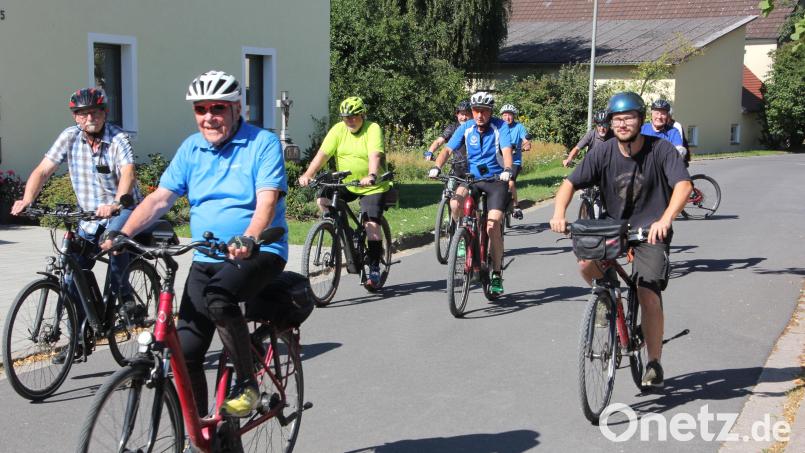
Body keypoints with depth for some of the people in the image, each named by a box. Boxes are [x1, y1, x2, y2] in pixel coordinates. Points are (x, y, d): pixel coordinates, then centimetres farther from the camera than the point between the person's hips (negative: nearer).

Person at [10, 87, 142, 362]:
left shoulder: (117, 139, -15)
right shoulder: (70, 137, -4)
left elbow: (128, 173, -31)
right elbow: (43, 171, -8)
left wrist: (115, 203, -50)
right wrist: (26, 200, -26)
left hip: (122, 210, -4)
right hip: (89, 216, 4)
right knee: (73, 277, -2)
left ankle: (123, 294, -14)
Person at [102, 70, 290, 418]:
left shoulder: (263, 143, -5)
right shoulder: (191, 149, 10)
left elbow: (267, 200, -18)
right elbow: (160, 198, 4)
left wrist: (249, 238, -37)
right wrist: (124, 233, -12)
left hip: (259, 254, -5)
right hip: (205, 260, 5)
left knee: (219, 295, -36)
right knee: (186, 352, -2)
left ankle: (247, 385, -16)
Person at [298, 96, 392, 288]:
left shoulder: (373, 129, -13)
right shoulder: (338, 130, -3)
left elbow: (375, 155, -29)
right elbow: (323, 154, -12)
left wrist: (371, 176, -47)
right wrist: (308, 174, -26)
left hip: (372, 187, -4)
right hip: (345, 184, 4)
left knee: (372, 225, -13)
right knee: (322, 199, -19)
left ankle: (374, 270, -3)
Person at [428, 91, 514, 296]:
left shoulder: (500, 126, -7)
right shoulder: (466, 128, 0)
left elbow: (506, 150, -20)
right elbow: (448, 149, -7)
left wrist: (507, 170, -39)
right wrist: (436, 167, -26)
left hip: (495, 180, -3)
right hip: (472, 178, 3)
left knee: (493, 226, -16)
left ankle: (496, 275, -4)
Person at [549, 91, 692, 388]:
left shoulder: (660, 149, -15)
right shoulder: (604, 153, -8)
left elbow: (683, 185, -27)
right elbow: (570, 183, -11)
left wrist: (665, 220, -44)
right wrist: (559, 213, -31)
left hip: (651, 231, -2)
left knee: (649, 296, -14)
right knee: (586, 262, -27)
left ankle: (654, 364, 4)